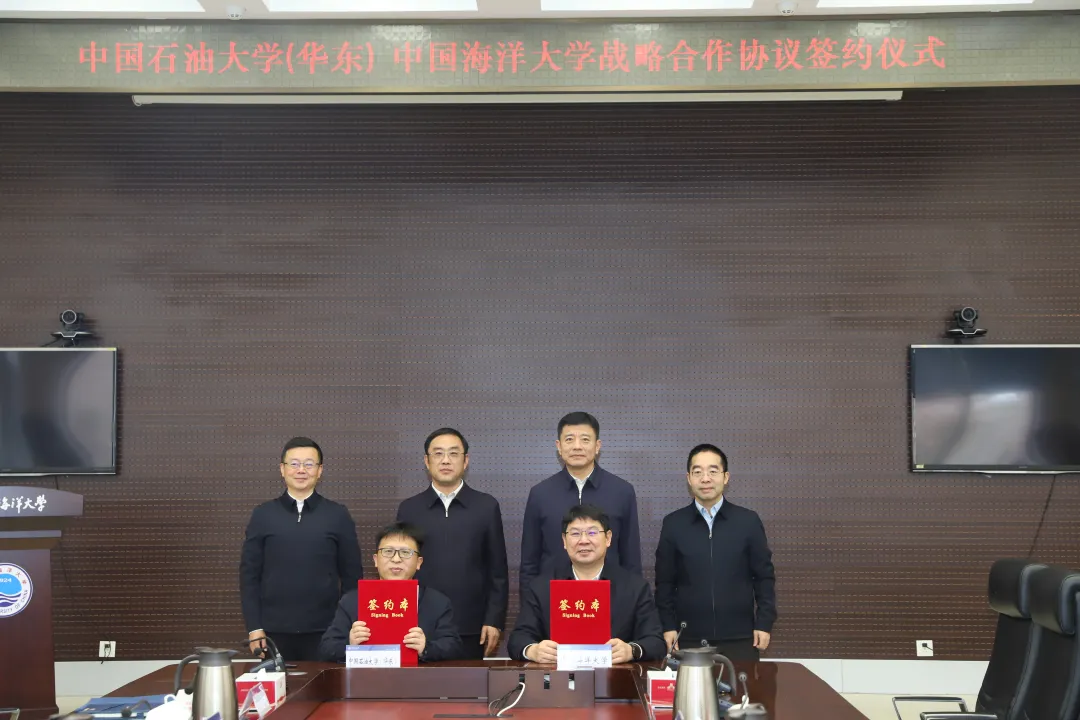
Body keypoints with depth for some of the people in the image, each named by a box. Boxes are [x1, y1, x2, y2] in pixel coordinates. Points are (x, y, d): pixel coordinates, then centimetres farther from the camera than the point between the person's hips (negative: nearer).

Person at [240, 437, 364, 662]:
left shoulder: (338, 516, 4)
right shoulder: (263, 515, 5)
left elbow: (352, 575, 6)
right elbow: (249, 575, 5)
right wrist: (254, 627, -2)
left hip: (325, 631, 0)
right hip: (274, 631, 0)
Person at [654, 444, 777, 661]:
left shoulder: (749, 521, 2)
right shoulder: (673, 524, 3)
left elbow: (764, 577, 5)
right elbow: (664, 582, 6)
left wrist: (764, 624, 0)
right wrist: (668, 626, 0)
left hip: (739, 638, 0)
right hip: (688, 638, 0)